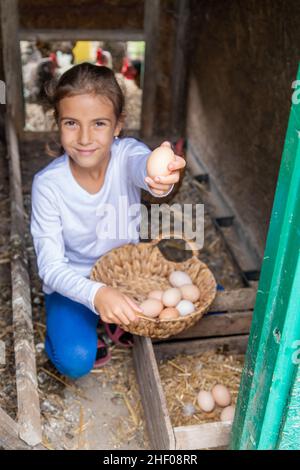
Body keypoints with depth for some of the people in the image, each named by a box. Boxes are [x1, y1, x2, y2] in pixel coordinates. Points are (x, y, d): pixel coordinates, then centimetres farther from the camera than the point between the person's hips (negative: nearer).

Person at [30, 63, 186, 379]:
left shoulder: (127, 154, -21)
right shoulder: (48, 184, -24)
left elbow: (145, 165, -47)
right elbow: (51, 267, -23)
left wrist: (162, 177, -74)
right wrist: (96, 294, -44)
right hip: (73, 281, -3)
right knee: (76, 360, -27)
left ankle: (127, 322, 9)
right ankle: (70, 328, 8)